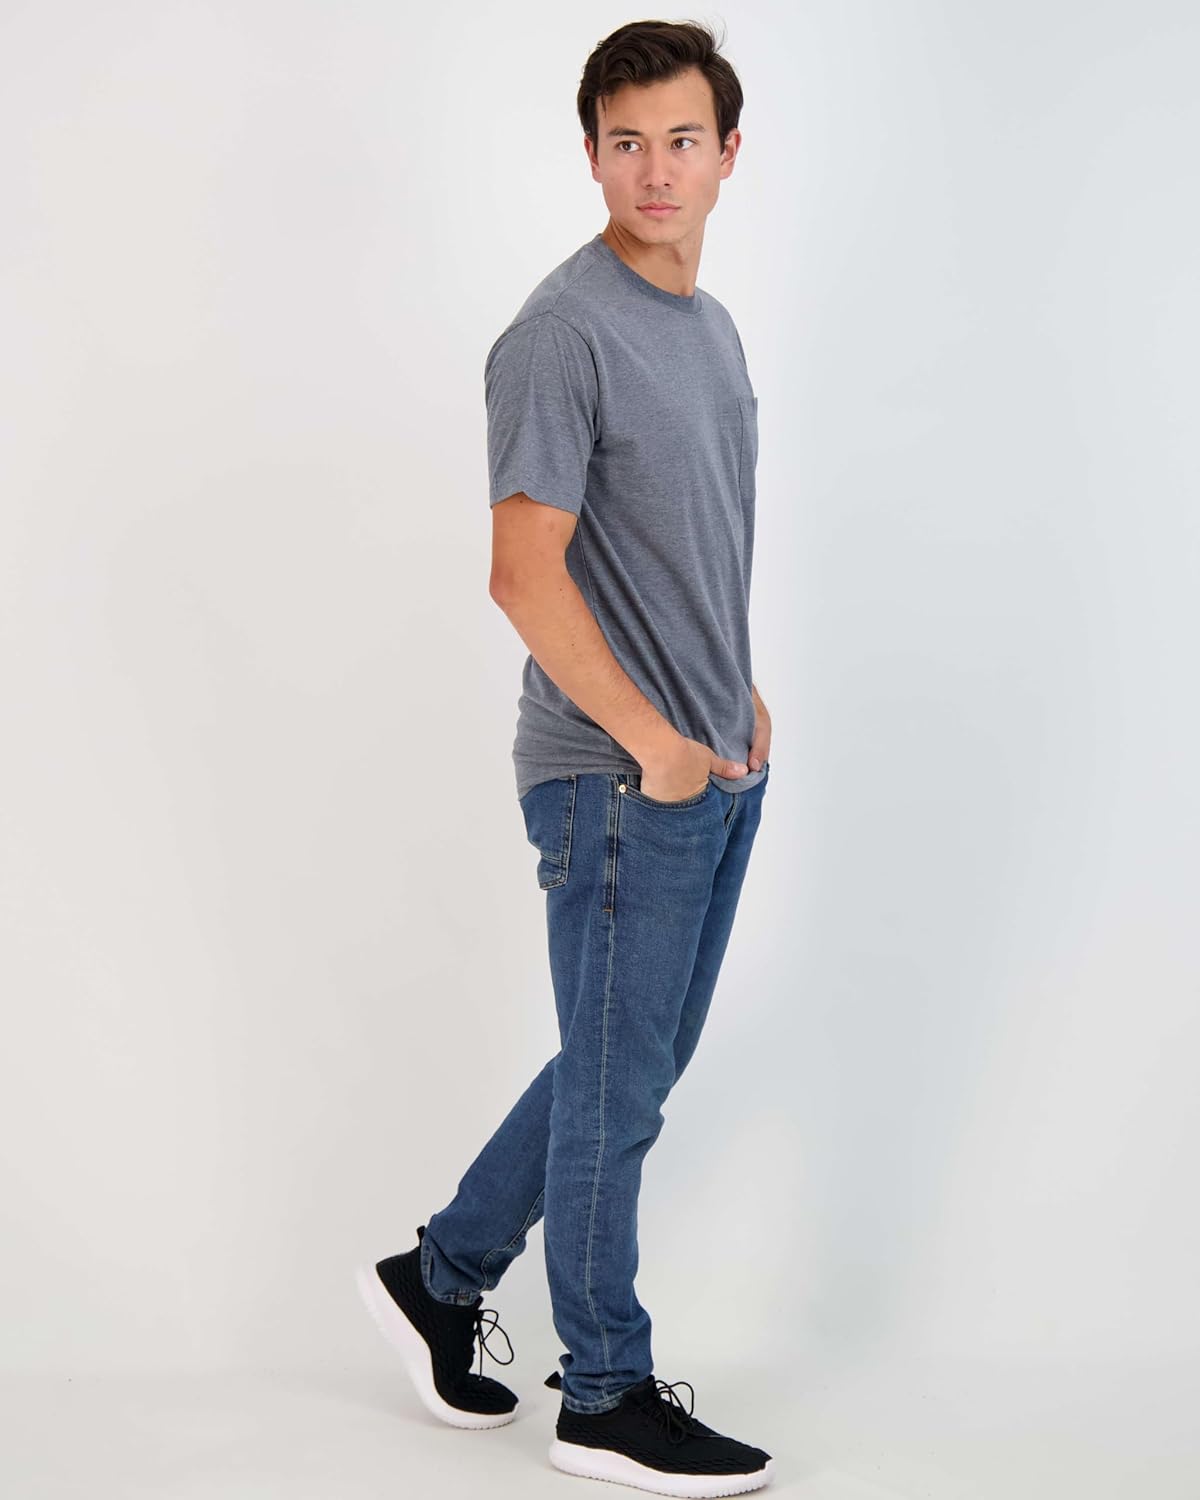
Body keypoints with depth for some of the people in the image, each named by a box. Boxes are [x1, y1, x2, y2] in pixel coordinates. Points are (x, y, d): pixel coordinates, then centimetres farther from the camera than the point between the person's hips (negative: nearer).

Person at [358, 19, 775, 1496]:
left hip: (713, 767, 9)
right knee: (617, 1088, 3)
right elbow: (527, 571, -21)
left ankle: (445, 1273, 32)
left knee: (635, 1066, 18)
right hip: (617, 778, -9)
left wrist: (737, 695, 13)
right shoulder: (563, 333, -16)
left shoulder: (708, 322, 13)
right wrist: (653, 740, -17)